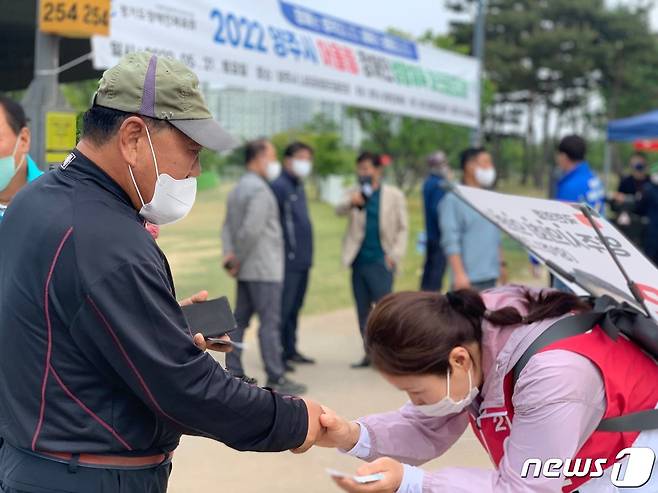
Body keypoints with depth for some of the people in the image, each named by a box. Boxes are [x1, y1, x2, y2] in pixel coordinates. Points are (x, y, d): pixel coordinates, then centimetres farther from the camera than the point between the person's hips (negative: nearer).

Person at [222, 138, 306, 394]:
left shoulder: (238, 189, 16)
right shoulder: (260, 190, -15)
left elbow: (228, 226, 13)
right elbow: (251, 229, -22)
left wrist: (229, 255, 1)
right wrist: (238, 259, -11)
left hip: (246, 270, 10)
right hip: (264, 269, -10)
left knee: (240, 320, 11)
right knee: (270, 323, -6)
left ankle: (234, 373, 16)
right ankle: (276, 378, -4)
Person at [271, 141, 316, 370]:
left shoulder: (299, 187, 18)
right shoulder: (279, 186, -11)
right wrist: (283, 252, -21)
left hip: (303, 260, 9)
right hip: (288, 260, -9)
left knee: (295, 308, 15)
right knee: (283, 308, -6)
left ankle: (290, 350, 24)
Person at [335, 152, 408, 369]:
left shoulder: (394, 195, 2)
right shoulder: (354, 194, 8)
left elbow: (403, 228, 3)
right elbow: (339, 210, -11)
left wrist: (395, 255, -8)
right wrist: (351, 202, -34)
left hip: (381, 261, -4)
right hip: (358, 260, 4)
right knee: (363, 310, 8)